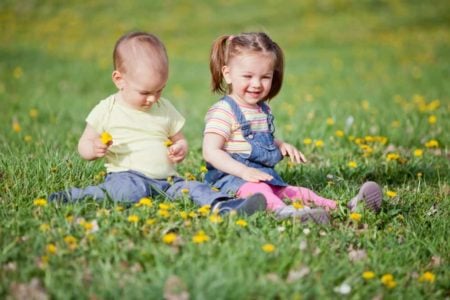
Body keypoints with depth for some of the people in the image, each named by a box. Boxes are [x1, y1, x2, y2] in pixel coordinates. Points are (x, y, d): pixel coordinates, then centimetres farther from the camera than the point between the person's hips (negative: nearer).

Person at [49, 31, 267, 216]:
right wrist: (94, 149, -17)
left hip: (166, 179, 5)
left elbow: (179, 140, 25)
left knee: (195, 188, -21)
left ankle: (225, 206, -43)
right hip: (127, 176, -5)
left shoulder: (165, 109, 15)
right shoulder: (107, 111, 2)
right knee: (132, 191, -38)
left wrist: (181, 149, 0)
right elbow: (84, 146, 7)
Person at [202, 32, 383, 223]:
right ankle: (283, 211, -67)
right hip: (232, 178, -10)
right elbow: (210, 152, -20)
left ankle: (344, 207, -18)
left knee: (299, 193, -5)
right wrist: (244, 171, -32)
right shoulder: (223, 111, -11)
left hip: (265, 177, 10)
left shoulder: (263, 110, 18)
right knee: (256, 189, -39)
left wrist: (281, 146, 11)